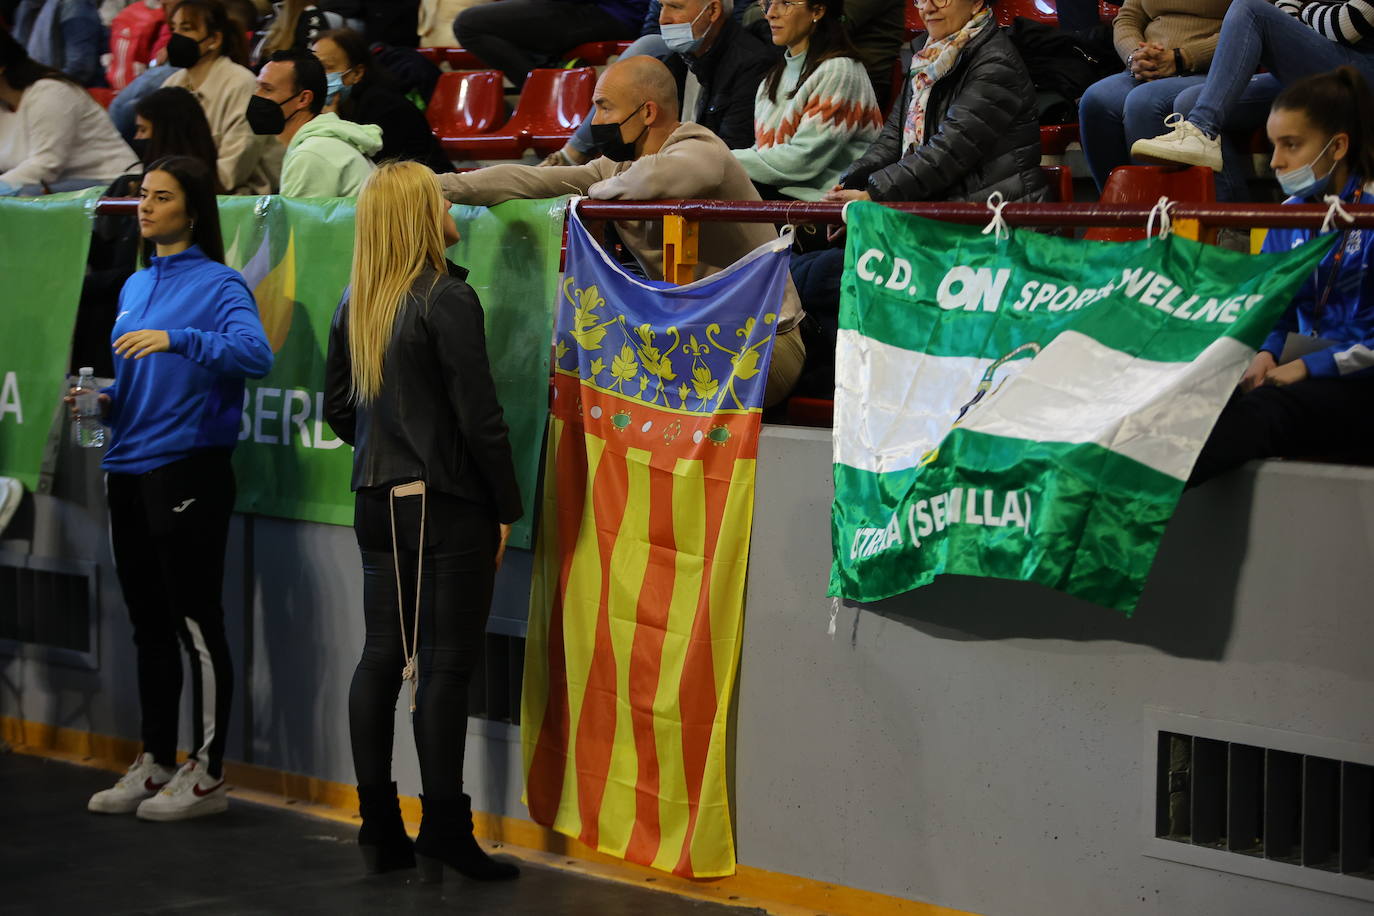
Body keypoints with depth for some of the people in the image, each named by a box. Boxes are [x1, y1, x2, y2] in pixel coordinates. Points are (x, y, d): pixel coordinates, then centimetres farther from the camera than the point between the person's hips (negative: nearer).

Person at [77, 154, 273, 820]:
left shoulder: (217, 284, -7)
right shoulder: (135, 286, 15)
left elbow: (256, 353, -25)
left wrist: (176, 338, -33)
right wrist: (104, 402, 3)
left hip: (188, 471, -8)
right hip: (128, 472, 8)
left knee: (196, 626, -2)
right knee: (148, 624, 14)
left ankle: (206, 775, 6)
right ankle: (155, 764, 24)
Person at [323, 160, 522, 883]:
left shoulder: (353, 307, 8)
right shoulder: (447, 300, -14)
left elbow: (337, 408, 16)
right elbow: (479, 417, -15)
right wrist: (506, 508, -7)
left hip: (378, 502, 7)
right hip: (448, 505, -7)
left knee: (381, 654, 11)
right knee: (443, 664, -3)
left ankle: (380, 830, 17)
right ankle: (444, 838, 1)